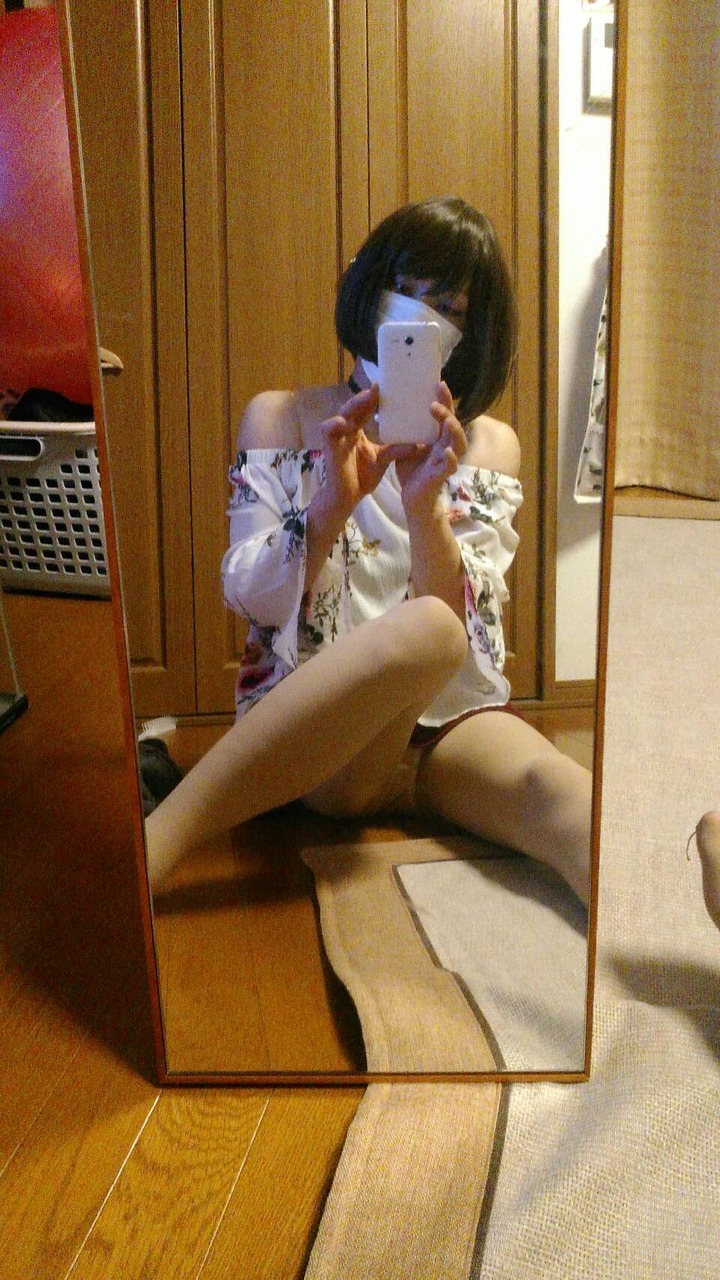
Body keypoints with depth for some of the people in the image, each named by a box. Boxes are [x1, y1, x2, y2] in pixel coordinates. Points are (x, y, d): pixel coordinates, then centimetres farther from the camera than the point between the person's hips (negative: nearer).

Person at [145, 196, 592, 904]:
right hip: (309, 729, -2)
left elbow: (465, 620, -1)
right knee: (422, 629, -36)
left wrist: (424, 508, -18)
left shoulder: (489, 445, 13)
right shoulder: (280, 417, 10)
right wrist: (329, 506, -19)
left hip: (451, 720, 3)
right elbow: (252, 597, -1)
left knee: (562, 793, -32)